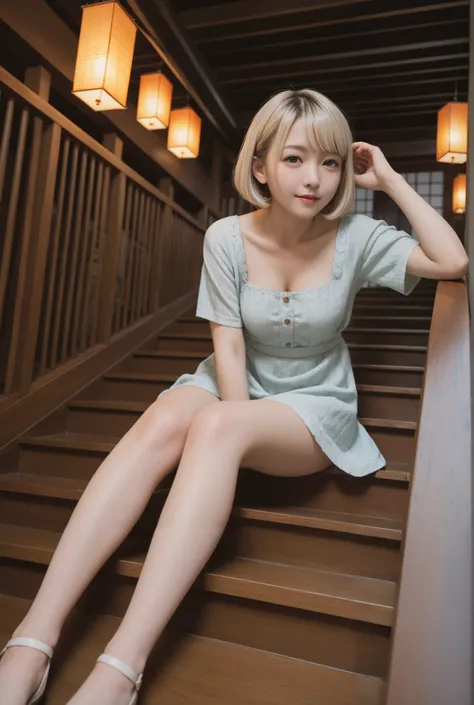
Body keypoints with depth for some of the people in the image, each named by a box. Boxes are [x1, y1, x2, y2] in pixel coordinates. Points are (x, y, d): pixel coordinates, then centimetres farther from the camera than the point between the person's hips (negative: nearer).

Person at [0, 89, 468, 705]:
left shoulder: (354, 237, -5)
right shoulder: (227, 238, -6)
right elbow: (229, 347, -9)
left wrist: (390, 179, -11)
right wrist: (236, 425, -20)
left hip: (318, 406, -1)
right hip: (237, 386, 2)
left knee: (213, 426, -35)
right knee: (160, 423, -33)